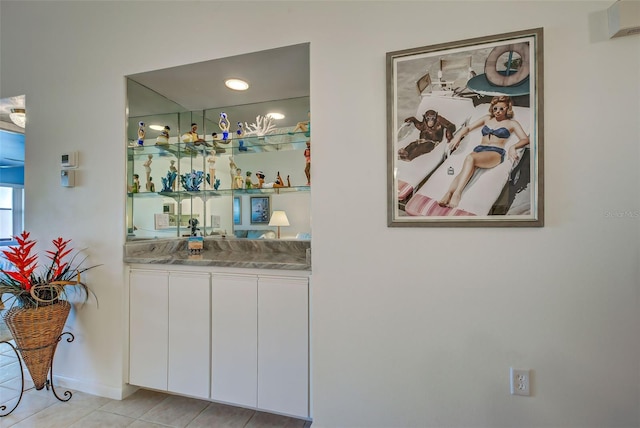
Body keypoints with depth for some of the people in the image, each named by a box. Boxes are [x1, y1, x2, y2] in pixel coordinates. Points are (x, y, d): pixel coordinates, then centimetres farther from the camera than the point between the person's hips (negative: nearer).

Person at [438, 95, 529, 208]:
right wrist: (458, 136, 6)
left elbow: (526, 139, 8)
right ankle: (448, 194, -54)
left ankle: (457, 193, -49)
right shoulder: (487, 118, 29)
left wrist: (513, 147, -14)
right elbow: (468, 128, 27)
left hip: (496, 152, -3)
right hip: (479, 149, 3)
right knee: (468, 168, -34)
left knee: (470, 157, -38)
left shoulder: (512, 123, 19)